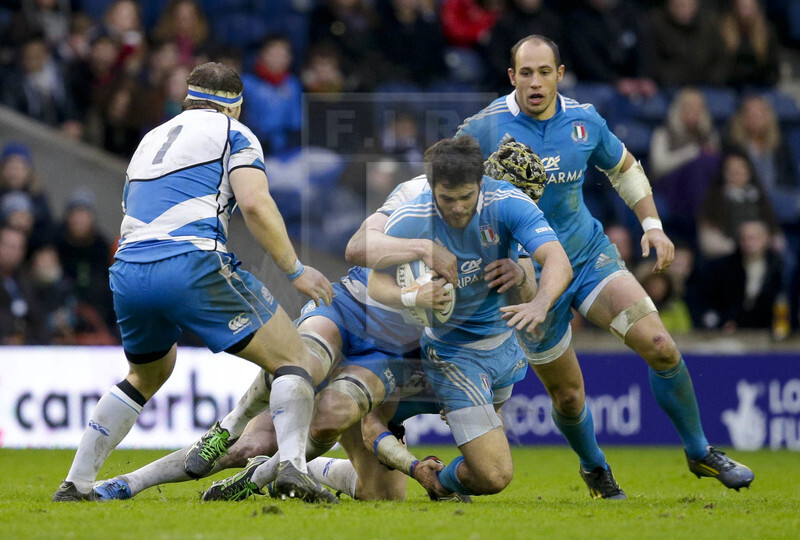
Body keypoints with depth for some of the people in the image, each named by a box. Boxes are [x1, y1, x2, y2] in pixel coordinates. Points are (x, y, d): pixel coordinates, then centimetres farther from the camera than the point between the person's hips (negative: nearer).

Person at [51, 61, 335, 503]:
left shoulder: (152, 139, 31)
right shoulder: (232, 134, 11)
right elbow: (254, 203, -6)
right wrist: (295, 270, 1)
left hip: (126, 271, 6)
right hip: (191, 263, -6)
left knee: (146, 376, 32)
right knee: (295, 361, 1)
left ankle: (75, 484, 26)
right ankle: (291, 466, -22)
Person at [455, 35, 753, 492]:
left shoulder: (585, 121, -3)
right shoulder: (486, 128, -14)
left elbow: (624, 167, 16)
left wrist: (652, 224, 5)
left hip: (589, 254, 2)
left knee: (660, 347, -15)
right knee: (568, 395, 3)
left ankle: (700, 452, 5)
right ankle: (594, 467, 36)